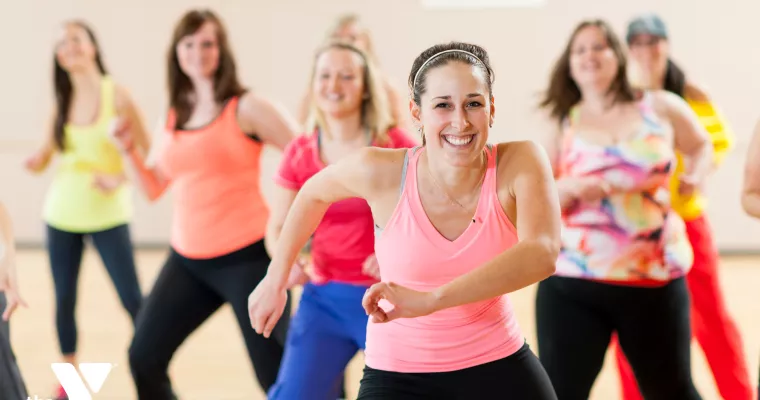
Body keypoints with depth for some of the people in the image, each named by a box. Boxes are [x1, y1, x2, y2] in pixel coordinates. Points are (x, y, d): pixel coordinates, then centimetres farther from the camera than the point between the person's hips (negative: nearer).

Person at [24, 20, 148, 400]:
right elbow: (45, 154, 7)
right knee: (64, 300, 8)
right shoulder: (61, 101, 4)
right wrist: (36, 160, -15)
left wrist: (119, 179, -20)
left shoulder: (116, 94, -8)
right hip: (62, 215, 4)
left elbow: (147, 151, -6)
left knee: (133, 299, -4)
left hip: (107, 216, -4)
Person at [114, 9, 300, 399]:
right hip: (187, 259, 6)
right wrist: (129, 150, 0)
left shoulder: (247, 108, -7)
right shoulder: (172, 118, 10)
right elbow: (155, 189, 16)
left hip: (247, 256, -6)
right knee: (144, 359, 4)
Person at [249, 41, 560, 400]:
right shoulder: (381, 172, -16)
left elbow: (541, 254, -35)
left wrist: (429, 300, -43)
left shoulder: (520, 164, -18)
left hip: (500, 366, 0)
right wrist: (275, 280, 10)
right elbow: (314, 192, 6)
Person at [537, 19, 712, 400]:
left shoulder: (661, 107, 5)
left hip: (655, 280, 1)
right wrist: (569, 188, -19)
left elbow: (701, 146, 24)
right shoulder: (564, 125, 5)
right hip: (571, 283, 0)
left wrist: (696, 175, 3)